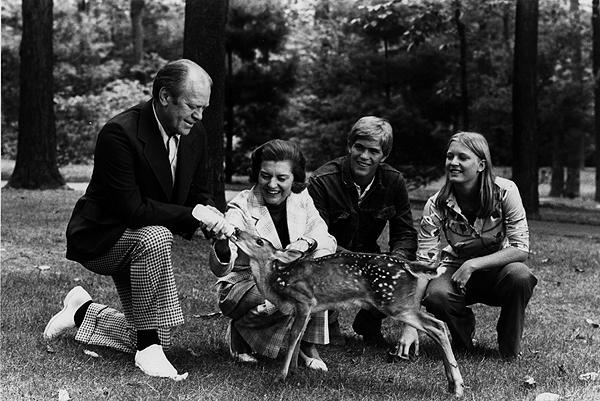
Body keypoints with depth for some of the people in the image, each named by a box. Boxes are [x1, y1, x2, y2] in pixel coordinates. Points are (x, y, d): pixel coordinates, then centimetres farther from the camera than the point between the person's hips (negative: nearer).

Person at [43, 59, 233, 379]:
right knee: (155, 237, -40)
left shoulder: (194, 135, -5)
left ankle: (82, 311, 28)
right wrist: (191, 213, -33)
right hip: (100, 239, -7)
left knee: (156, 338, 4)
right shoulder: (119, 133, -27)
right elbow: (130, 208, -30)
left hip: (138, 244, 7)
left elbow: (197, 193, 7)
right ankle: (148, 347, -26)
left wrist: (210, 217, -16)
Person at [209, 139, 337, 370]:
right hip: (244, 286, -5)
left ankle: (308, 346, -11)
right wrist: (221, 246, -53)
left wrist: (306, 242, -31)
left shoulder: (301, 200, -3)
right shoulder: (241, 207, -18)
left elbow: (328, 241, -8)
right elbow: (221, 270, -29)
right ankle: (241, 331, -3)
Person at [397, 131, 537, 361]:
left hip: (497, 267, 0)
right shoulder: (436, 205, -17)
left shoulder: (504, 191, -19)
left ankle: (509, 349, -8)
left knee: (520, 277, -34)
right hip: (456, 269, 0)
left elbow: (521, 249, -20)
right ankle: (463, 334, 3)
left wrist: (473, 264, -31)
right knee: (435, 295, -32)